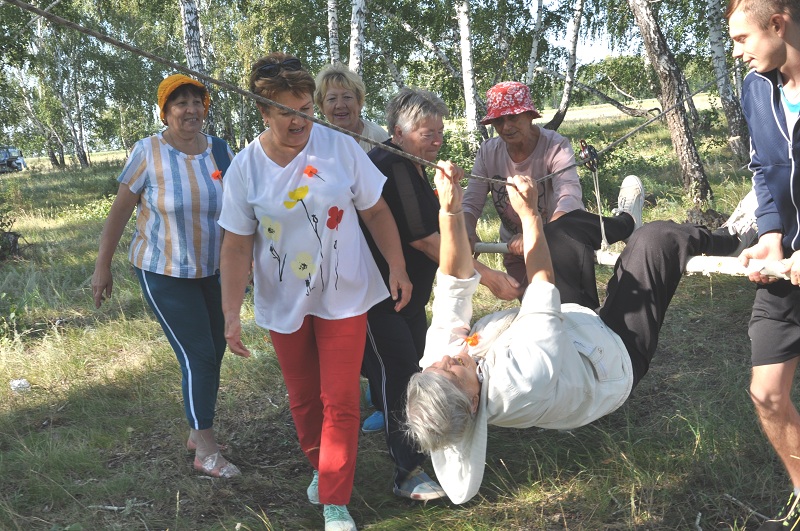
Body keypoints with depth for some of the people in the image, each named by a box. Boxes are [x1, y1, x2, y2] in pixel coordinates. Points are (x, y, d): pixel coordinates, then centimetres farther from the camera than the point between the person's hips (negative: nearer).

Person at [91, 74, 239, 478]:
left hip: (213, 271, 5)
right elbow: (119, 212, -8)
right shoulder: (148, 152, -14)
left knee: (214, 351, 12)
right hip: (164, 274, -5)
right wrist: (103, 266, -5)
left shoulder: (220, 152, -2)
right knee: (198, 355, -6)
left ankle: (198, 431, 31)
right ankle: (205, 452, 7)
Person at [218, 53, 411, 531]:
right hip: (284, 303, 2)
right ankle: (320, 466, 43)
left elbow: (376, 211, -1)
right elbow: (237, 246, -5)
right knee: (303, 398, 17)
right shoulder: (246, 167, -8)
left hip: (343, 296, -1)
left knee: (340, 401, -1)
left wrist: (398, 268, -5)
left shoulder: (341, 148, -10)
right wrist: (231, 314, -8)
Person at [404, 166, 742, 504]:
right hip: (615, 353, -6)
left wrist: (449, 209, -32)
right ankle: (712, 242, 32)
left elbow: (454, 284, -22)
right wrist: (529, 213, -26)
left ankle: (623, 223, 43)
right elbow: (543, 285, -34)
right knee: (657, 238, -2)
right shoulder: (521, 384, -45)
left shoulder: (438, 359, -29)